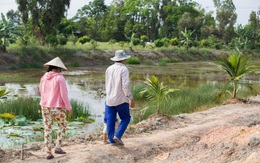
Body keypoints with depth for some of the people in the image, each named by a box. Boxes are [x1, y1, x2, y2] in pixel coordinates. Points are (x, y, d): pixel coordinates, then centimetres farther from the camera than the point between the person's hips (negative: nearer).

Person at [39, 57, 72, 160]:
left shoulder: (43, 78, 3)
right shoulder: (60, 78, -14)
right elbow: (64, 94, -16)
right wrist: (69, 108, -8)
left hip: (45, 107, 4)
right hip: (57, 108, -4)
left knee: (47, 129, 10)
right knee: (62, 126, 18)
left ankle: (48, 152, 8)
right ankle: (58, 147, 13)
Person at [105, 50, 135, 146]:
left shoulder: (109, 69, 8)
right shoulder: (123, 69, -11)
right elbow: (125, 85, -19)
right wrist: (130, 98, -16)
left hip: (109, 99, 6)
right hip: (121, 99, -6)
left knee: (110, 120, 7)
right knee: (126, 118, 9)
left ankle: (112, 140, 9)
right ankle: (117, 136, -4)